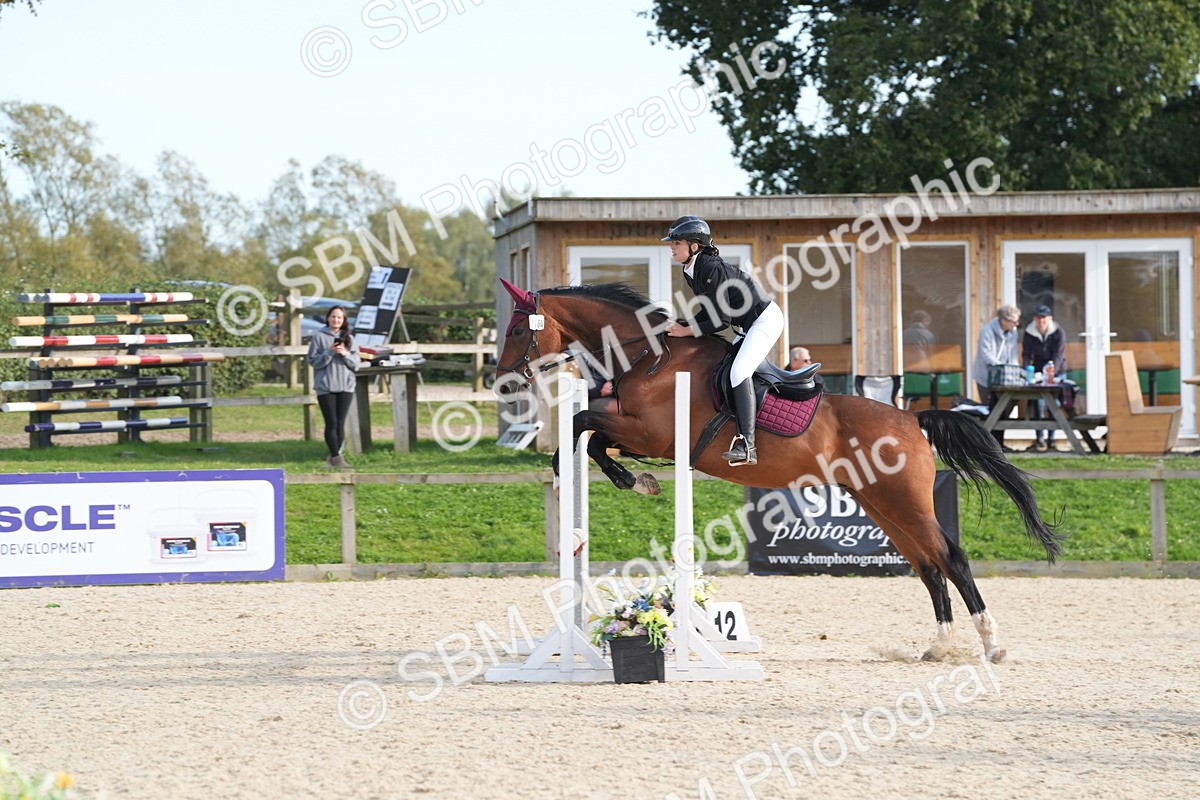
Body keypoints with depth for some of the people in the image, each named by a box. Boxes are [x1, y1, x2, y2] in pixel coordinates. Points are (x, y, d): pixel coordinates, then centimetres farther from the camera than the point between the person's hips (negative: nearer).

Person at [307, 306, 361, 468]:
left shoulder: (349, 338, 10)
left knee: (340, 423, 3)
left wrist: (345, 354, -12)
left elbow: (356, 363, 7)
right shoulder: (319, 337, 1)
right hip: (325, 386, -3)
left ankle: (335, 456, 12)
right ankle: (336, 457, -2)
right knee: (331, 423, -4)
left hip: (345, 386, 3)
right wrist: (329, 352, -16)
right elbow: (313, 361, -3)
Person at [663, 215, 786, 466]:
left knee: (739, 372, -24)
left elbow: (721, 321, -25)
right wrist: (680, 325, -2)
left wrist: (687, 331, -18)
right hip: (751, 324, 11)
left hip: (766, 320, -11)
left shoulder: (712, 269, -26)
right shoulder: (690, 272, 4)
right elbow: (710, 312, 10)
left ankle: (747, 446, -29)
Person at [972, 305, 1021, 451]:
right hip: (986, 376, -6)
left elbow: (1013, 354, 5)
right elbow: (986, 355, -23)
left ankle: (999, 443, 13)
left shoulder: (1012, 332, 2)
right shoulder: (988, 331, -18)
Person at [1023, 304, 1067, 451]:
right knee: (1038, 403, -9)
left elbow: (1058, 356, -21)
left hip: (1057, 372, -1)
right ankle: (1040, 438, -6)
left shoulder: (1059, 333, -14)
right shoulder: (1029, 333, -8)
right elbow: (1026, 354, -8)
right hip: (1038, 371, 1)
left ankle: (1051, 438, 9)